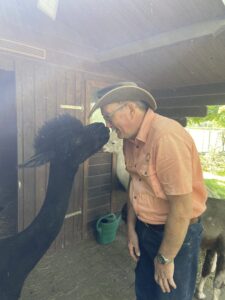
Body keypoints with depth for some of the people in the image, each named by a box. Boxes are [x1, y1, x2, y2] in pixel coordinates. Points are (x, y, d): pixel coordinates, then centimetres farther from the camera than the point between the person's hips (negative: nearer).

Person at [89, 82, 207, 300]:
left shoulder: (166, 137, -29)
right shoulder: (130, 138, -2)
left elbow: (182, 207, -26)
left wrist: (165, 258, -14)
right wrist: (131, 228, 9)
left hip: (178, 233, -7)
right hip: (145, 229, 7)